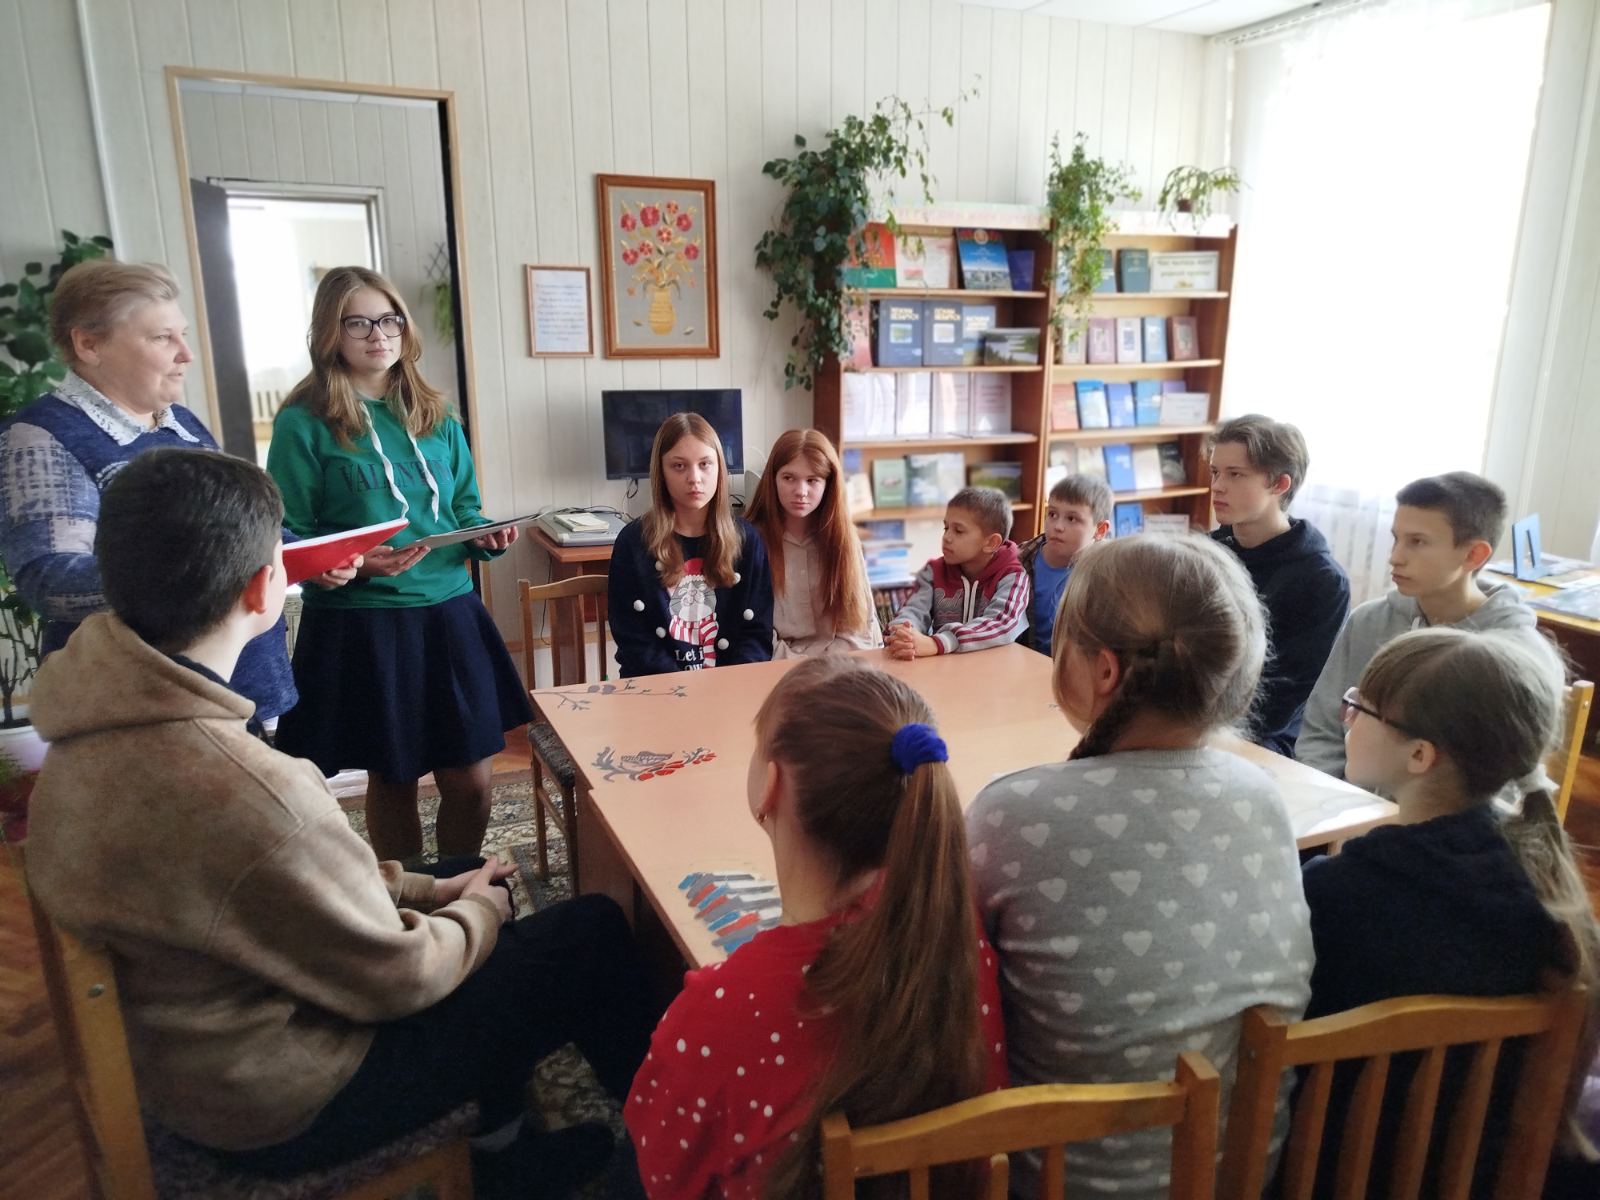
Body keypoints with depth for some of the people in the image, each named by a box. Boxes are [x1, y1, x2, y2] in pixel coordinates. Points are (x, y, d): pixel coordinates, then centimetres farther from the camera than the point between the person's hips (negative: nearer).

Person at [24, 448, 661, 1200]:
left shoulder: (110, 714, -9)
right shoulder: (235, 792, -38)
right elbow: (398, 980, -22)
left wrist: (427, 889, 4)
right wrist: (482, 910, -3)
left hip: (190, 1034, 9)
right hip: (280, 1101, -8)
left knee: (468, 878, 21)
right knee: (594, 935, -2)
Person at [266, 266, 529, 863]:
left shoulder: (437, 418, 10)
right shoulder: (304, 424, -4)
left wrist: (487, 538, -5)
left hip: (450, 614, 4)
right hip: (360, 626, -4)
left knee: (470, 782, 7)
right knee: (392, 781, 11)